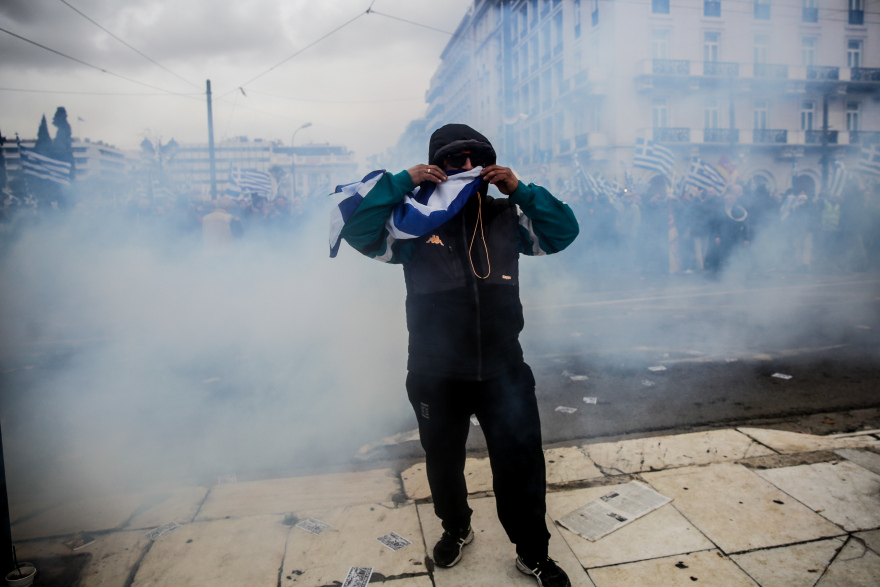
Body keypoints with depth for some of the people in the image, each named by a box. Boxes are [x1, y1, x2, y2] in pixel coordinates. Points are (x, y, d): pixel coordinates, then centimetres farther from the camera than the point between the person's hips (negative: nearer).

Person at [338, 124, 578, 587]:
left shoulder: (506, 217, 2)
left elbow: (564, 232, -4)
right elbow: (357, 230, -17)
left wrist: (520, 189, -14)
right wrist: (402, 181, -22)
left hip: (503, 370, 1)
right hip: (436, 377, 0)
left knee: (521, 466, 11)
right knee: (443, 463, 22)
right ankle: (456, 529, 51)